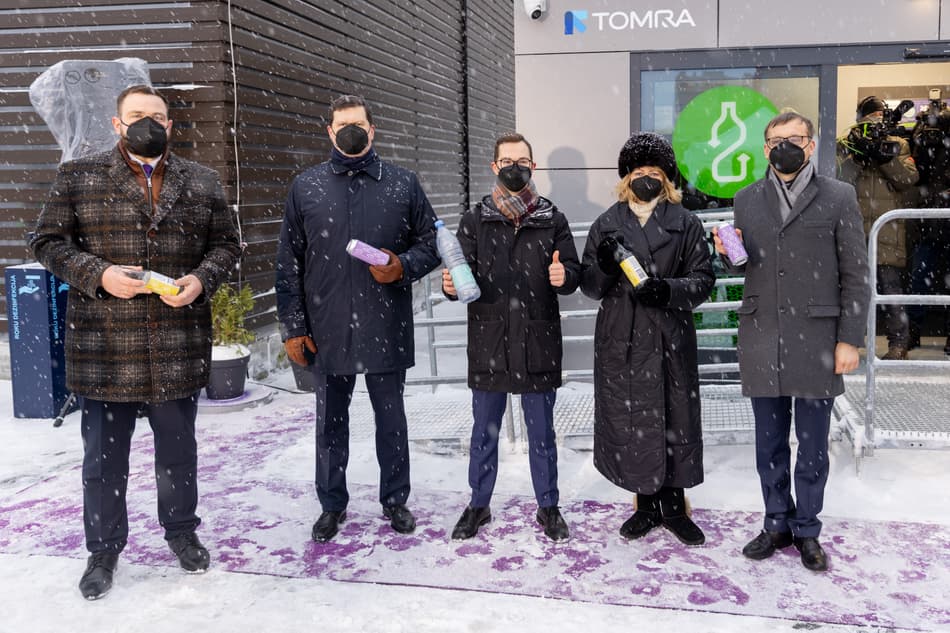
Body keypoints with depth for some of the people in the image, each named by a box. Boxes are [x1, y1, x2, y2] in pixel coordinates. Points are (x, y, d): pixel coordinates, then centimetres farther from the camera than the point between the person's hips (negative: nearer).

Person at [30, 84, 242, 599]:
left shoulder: (202, 183, 8)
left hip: (178, 348, 2)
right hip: (104, 349, -1)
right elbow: (48, 242, 1)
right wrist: (98, 274, -15)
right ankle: (103, 549, 26)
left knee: (179, 450, 15)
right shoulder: (78, 177, 3)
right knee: (104, 455, 9)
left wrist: (201, 279, -10)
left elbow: (226, 244, 10)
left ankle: (181, 531, 34)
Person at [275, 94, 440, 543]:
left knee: (391, 418, 12)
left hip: (386, 329, 0)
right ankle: (332, 504, 29)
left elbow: (431, 243, 7)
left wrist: (403, 266, -14)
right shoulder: (305, 187, 3)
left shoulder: (403, 184, 2)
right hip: (327, 331, 1)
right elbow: (288, 263, 4)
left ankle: (394, 500, 29)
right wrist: (292, 326, -1)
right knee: (330, 421, 13)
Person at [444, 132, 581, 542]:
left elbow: (574, 273, 2)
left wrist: (563, 276, -20)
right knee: (484, 431, 13)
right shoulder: (475, 220, 3)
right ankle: (478, 505, 29)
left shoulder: (552, 219, 3)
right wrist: (452, 286, -21)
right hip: (488, 341, 1)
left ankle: (548, 507, 27)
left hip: (538, 342, 0)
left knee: (541, 431, 12)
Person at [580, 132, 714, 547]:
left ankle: (673, 506, 19)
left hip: (671, 340, -1)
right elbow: (589, 286, 7)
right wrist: (604, 268, -15)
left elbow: (703, 278, 1)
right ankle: (646, 504, 21)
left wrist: (670, 290, -17)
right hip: (621, 341, 1)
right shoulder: (606, 224, 8)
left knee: (675, 419, 4)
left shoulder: (684, 223, 5)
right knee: (628, 421, 5)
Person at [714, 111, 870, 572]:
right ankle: (777, 524, 27)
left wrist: (850, 340, -6)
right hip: (761, 342, 3)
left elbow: (855, 275, -1)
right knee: (770, 444, 12)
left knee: (812, 446, 7)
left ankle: (807, 531, 22)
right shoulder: (747, 200, 9)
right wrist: (728, 253, -8)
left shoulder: (839, 197, 1)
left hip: (816, 343, -2)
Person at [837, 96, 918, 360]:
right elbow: (839, 179, -1)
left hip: (888, 228, -1)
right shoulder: (845, 145, 13)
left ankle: (898, 342, -1)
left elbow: (909, 177, -2)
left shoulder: (897, 144, 13)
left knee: (891, 284, -5)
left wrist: (884, 155, -14)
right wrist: (858, 155, -14)